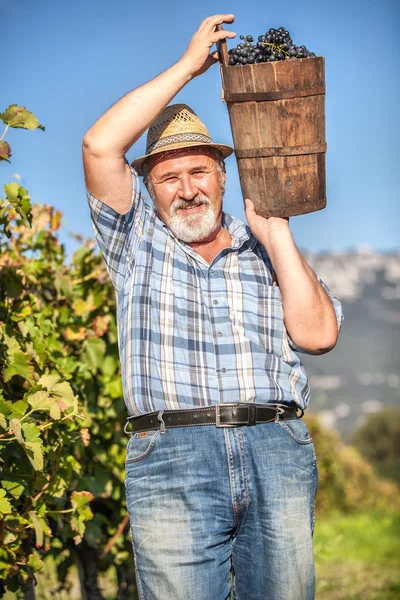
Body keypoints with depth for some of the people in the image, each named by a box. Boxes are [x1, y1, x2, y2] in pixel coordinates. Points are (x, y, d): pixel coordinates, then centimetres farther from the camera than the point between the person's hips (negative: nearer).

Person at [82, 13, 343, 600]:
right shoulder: (136, 243, 17)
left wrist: (275, 232, 6)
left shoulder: (265, 251, 20)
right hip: (171, 459, -1)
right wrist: (187, 66, 4)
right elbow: (100, 146, 1)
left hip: (278, 449, 2)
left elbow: (318, 334, 3)